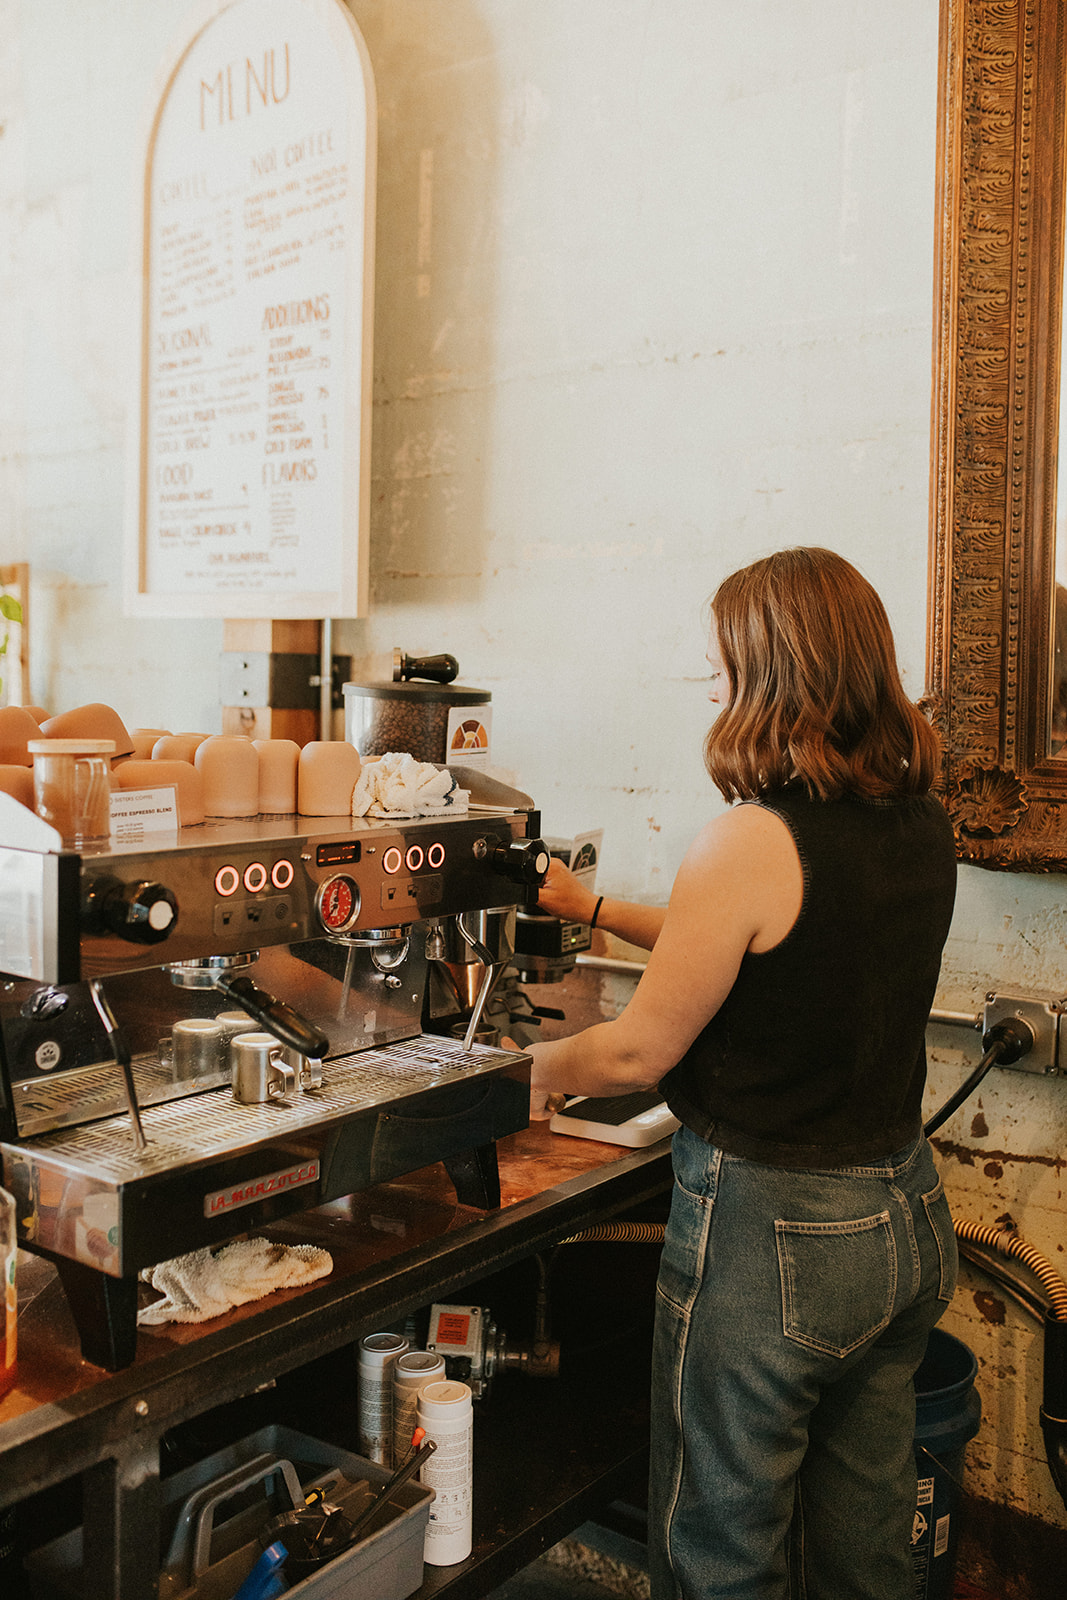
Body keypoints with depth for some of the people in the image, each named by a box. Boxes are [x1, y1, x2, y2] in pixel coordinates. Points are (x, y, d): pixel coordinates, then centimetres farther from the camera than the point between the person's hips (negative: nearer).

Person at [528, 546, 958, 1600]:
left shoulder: (750, 842, -23)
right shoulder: (922, 826, 1)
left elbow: (638, 1052, -14)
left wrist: (537, 1066, 6)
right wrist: (596, 909, 18)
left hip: (769, 1229, -8)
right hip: (907, 1215, 8)